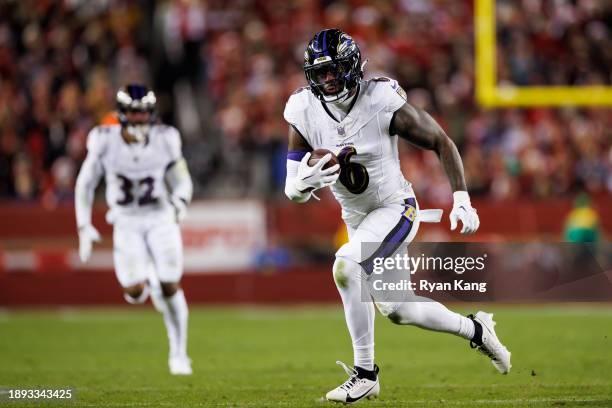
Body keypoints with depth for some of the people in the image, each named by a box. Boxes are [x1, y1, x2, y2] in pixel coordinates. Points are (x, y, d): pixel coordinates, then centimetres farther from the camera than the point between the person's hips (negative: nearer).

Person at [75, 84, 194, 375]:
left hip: (160, 219, 0)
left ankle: (178, 352, 13)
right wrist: (84, 227, -2)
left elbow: (182, 182, 2)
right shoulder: (105, 141, -12)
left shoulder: (165, 141, -11)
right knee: (134, 292, -15)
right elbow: (86, 184, 0)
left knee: (170, 288, -6)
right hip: (127, 222, 0)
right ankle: (146, 280, 25)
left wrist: (180, 202, -20)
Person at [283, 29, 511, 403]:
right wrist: (303, 182, -35)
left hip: (395, 209, -6)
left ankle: (365, 373, -18)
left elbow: (442, 143, -10)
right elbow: (293, 191, -10)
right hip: (356, 218, 6)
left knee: (346, 267, -29)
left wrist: (462, 201, -17)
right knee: (397, 310, 12)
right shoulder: (305, 114, -12)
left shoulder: (384, 104, -23)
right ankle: (475, 329, 39)